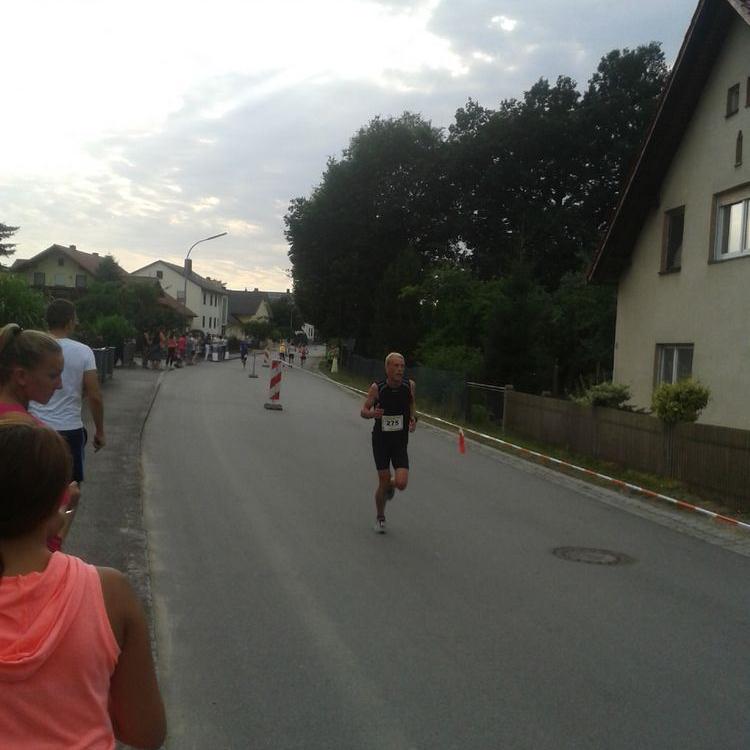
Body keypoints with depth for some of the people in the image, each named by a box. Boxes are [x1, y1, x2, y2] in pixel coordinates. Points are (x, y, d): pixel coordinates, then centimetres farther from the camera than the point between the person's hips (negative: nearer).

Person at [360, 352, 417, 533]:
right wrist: (372, 413, -27)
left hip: (400, 442, 2)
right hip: (381, 440, -1)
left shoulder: (409, 386, -7)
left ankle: (390, 486, 29)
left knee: (401, 484, -10)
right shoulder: (377, 388, -13)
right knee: (383, 482, 2)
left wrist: (413, 418, -2)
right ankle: (380, 518, 27)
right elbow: (363, 411, -4)